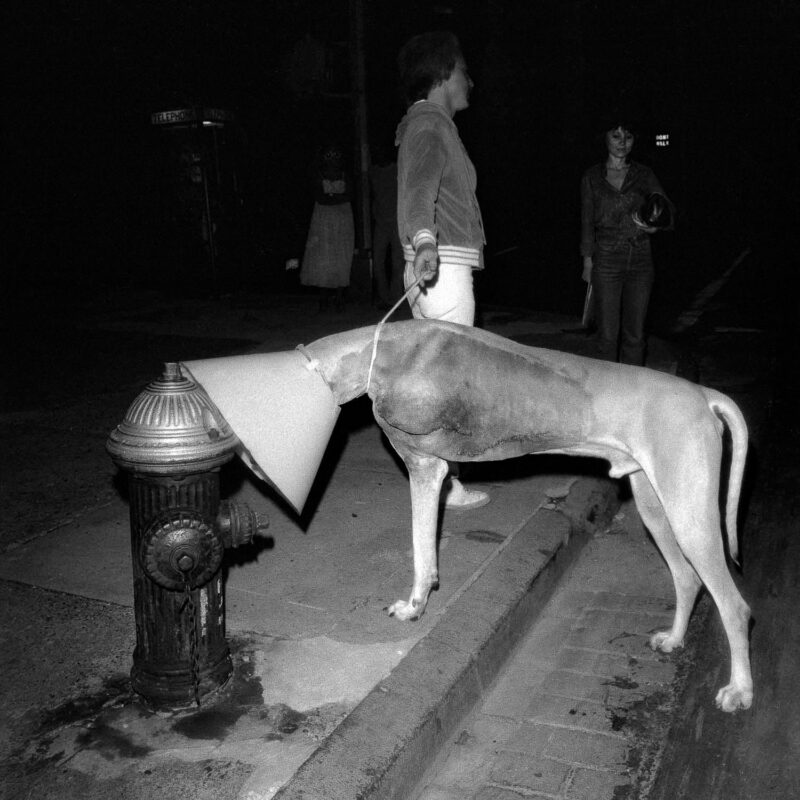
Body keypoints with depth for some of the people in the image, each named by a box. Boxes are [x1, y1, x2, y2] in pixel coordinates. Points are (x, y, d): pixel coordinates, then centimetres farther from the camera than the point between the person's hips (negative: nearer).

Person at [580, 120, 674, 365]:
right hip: (606, 261, -1)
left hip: (640, 261, 1)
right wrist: (587, 261, 2)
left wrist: (655, 225, -29)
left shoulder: (643, 175, 5)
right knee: (607, 334, 1)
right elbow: (587, 221, 6)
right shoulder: (592, 177, 4)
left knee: (635, 333, 6)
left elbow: (667, 208, -6)